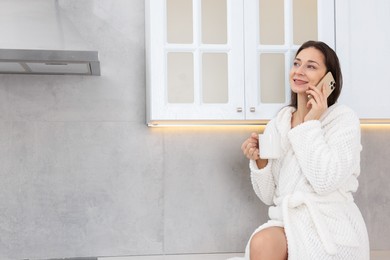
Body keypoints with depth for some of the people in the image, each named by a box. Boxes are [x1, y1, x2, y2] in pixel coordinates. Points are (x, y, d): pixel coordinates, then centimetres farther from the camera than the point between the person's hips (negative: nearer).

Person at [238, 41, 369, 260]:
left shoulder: (344, 119, -4)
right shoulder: (277, 125, 9)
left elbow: (325, 182, -19)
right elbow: (269, 196, 10)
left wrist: (311, 124, -13)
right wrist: (260, 162, -8)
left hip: (330, 228, -3)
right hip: (288, 222, 3)